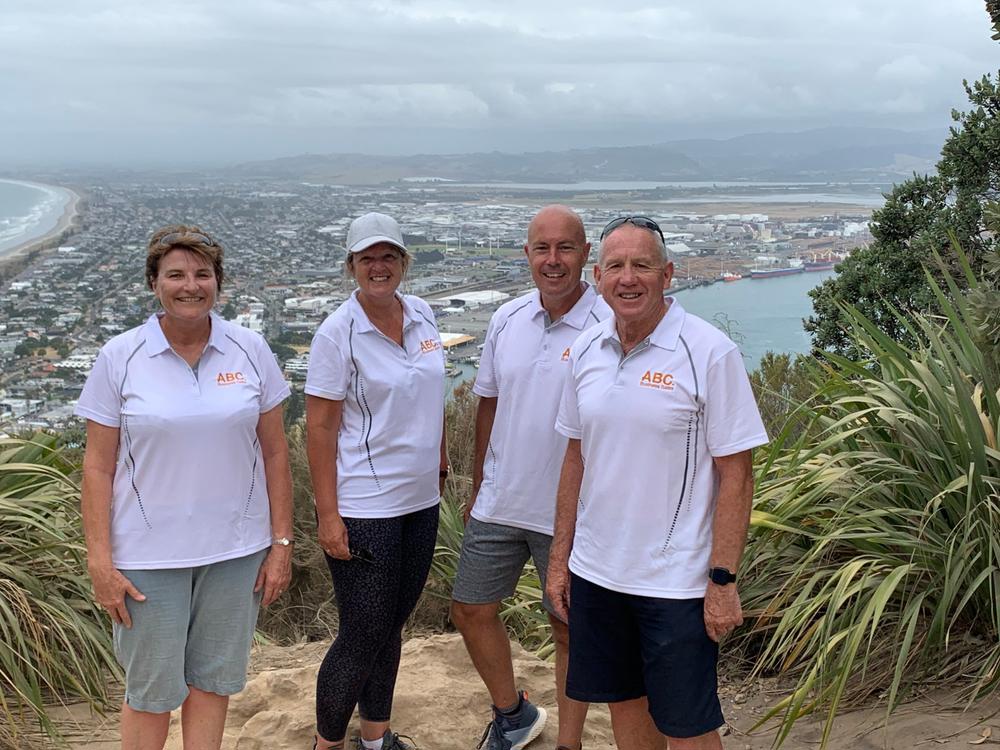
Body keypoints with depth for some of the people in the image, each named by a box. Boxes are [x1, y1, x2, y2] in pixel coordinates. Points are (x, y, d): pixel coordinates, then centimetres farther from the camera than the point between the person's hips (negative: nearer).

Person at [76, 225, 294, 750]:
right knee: (151, 691, 9)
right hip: (148, 555, -2)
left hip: (235, 549, 2)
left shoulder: (250, 350, -1)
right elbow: (98, 466, -4)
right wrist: (100, 562, -7)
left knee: (213, 680, 14)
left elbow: (274, 453, 3)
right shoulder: (119, 358, -5)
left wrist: (282, 542, 1)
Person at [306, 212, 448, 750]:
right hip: (363, 509, -6)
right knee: (364, 636, 0)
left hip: (420, 502, 6)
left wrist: (440, 464, 16)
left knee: (391, 625, 17)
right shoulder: (337, 333, -13)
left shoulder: (422, 315, 5)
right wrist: (328, 516, -16)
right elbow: (320, 428, -13)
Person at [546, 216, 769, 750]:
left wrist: (723, 580, -15)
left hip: (676, 581, -5)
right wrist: (560, 557, 11)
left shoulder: (709, 353, -13)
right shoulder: (586, 350, 4)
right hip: (596, 570, 5)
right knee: (626, 707, 19)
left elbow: (735, 475, -12)